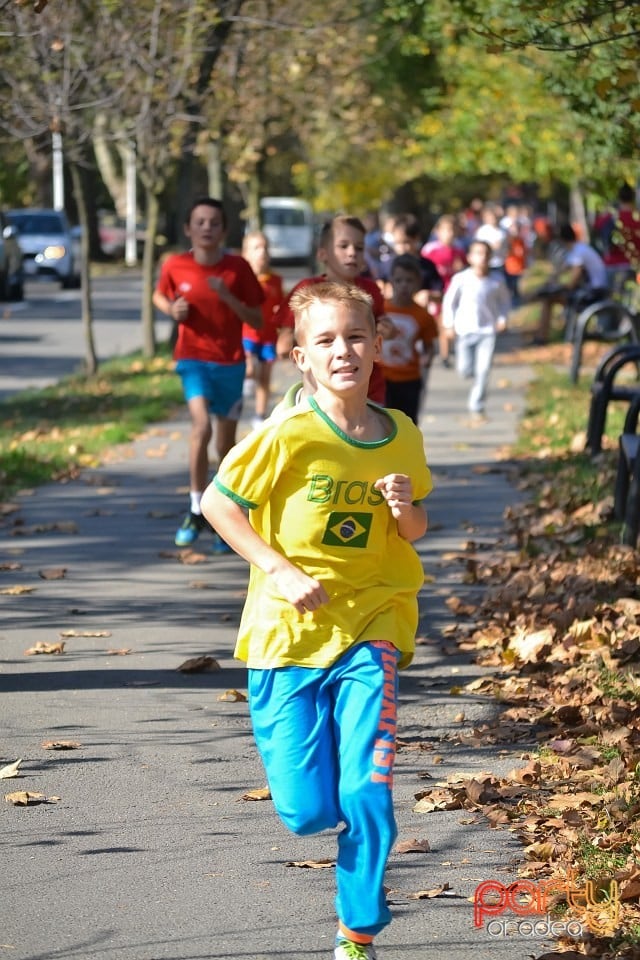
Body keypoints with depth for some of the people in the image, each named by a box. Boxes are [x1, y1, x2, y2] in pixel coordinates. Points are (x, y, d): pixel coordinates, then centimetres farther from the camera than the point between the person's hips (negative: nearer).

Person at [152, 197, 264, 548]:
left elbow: (257, 320, -5)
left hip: (230, 363, 1)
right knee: (201, 426, -22)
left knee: (226, 443, 8)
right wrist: (171, 309, -7)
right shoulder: (175, 266, -5)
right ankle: (196, 511, -9)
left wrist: (228, 298, -21)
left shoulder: (237, 268, -7)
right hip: (193, 358, -1)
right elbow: (159, 295, 15)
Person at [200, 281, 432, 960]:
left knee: (366, 793, -12)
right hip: (289, 630, -2)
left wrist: (407, 509, -9)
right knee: (307, 813, -1)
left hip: (370, 629, 2)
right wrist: (280, 571, -13)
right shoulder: (289, 434, -13)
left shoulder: (401, 437, 1)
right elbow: (217, 503, -6)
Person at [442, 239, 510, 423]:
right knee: (465, 370, -1)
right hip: (465, 330, 0)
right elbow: (449, 301, 3)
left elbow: (504, 300, 13)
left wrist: (502, 318, -1)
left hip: (487, 330, 0)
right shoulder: (461, 279, -8)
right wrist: (449, 325, -2)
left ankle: (477, 409, 2)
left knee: (483, 370, -8)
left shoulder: (496, 282, -5)